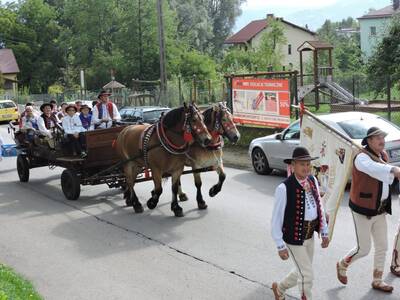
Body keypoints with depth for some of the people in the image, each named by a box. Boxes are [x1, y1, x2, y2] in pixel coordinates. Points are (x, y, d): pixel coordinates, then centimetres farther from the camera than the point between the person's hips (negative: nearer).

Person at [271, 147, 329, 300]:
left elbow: (319, 207, 9)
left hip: (309, 235, 7)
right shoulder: (284, 188, -22)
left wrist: (324, 232, 10)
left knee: (302, 271, 23)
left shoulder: (313, 181, -2)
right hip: (294, 237, -7)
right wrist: (280, 246, -14)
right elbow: (276, 218, -16)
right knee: (307, 275, 2)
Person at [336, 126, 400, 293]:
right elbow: (373, 168, -45)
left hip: (380, 209, 8)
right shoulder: (362, 157, -21)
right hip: (363, 210, -8)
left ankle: (377, 281, 32)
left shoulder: (383, 155, 5)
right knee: (363, 249, 2)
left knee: (382, 247, 15)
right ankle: (342, 265, 31)